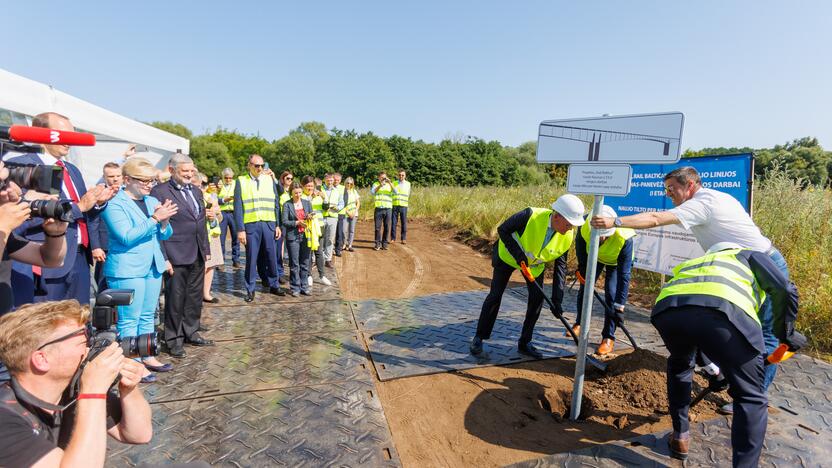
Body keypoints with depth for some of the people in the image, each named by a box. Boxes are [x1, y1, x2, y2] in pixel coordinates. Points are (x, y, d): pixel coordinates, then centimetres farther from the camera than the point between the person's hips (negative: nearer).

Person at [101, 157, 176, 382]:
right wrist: (155, 219, -24)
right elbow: (126, 237, -20)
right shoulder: (114, 203, -9)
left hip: (153, 267, 7)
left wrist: (164, 221, -9)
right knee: (129, 319, 1)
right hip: (127, 269, -7)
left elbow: (165, 235, 12)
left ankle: (148, 357, 26)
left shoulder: (152, 201, 11)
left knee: (148, 316, 15)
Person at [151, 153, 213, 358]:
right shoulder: (160, 192, -8)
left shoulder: (196, 191, 13)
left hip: (197, 255, 6)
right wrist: (163, 258, -15)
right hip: (176, 256, -6)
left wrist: (206, 249, 14)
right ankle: (174, 340, 21)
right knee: (175, 299, 6)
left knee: (195, 297, 15)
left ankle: (191, 333, 30)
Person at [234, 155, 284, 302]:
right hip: (250, 225, -2)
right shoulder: (241, 181, 1)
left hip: (269, 224, 2)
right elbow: (238, 207, -2)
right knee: (251, 258, 5)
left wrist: (278, 225, 5)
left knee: (272, 257, 8)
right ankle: (250, 289, 17)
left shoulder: (269, 180, 8)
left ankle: (274, 285, 23)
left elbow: (276, 204, 10)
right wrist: (240, 229, -8)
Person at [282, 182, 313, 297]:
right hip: (293, 237, -3)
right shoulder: (287, 205, 0)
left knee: (305, 263, 7)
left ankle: (304, 287, 17)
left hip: (305, 236, 3)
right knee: (294, 265, 2)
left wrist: (309, 218, -10)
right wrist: (297, 223, -17)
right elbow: (284, 221, -6)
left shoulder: (307, 203, 10)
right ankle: (295, 288, 12)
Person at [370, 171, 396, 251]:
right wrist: (380, 185, -22)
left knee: (387, 227, 4)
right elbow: (372, 192, -10)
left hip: (388, 208, 1)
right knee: (378, 227, 0)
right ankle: (378, 244, 8)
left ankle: (384, 244, 13)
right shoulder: (376, 184, 9)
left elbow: (395, 192, -8)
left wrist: (390, 183, -18)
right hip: (378, 208, -1)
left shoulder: (390, 185, 10)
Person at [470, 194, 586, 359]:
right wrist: (518, 254, -33)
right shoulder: (531, 216, -37)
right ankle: (479, 338, 14)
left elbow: (560, 266, -14)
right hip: (508, 254, -4)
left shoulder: (568, 236, -21)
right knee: (495, 295, -2)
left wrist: (557, 298, -17)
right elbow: (502, 230, -25)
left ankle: (525, 343, 15)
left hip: (536, 262, 4)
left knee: (537, 298, -3)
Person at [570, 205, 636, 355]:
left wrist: (620, 305, -36)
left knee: (611, 294, -13)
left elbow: (624, 274, -37)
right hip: (594, 256, 3)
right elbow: (580, 247, -12)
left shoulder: (624, 237, -42)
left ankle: (608, 338, 1)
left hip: (617, 261, -3)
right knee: (585, 288, 4)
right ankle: (579, 324, 27)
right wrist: (584, 272, -7)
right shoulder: (585, 226, -37)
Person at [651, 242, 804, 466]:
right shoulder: (750, 256, 37)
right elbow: (784, 290, 14)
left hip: (666, 310, 4)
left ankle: (680, 437, 42)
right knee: (751, 399, 19)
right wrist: (785, 334, 30)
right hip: (725, 310, -4)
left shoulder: (691, 262, 46)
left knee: (679, 365, 37)